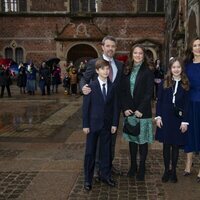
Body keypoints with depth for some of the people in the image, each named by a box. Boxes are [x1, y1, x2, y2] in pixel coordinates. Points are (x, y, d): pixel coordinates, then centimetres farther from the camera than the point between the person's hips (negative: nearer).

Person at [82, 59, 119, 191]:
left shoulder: (113, 87, 1)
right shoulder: (91, 86, -7)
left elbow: (115, 106, 3)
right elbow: (86, 107, -6)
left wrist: (114, 123, -1)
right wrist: (85, 125, -8)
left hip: (107, 124, 2)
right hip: (93, 124, -2)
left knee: (106, 150, 11)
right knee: (90, 151, 6)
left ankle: (105, 175, 27)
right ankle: (88, 178, 17)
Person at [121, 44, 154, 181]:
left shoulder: (148, 72, -3)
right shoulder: (127, 71, 8)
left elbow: (149, 93, -8)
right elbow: (123, 91, 7)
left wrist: (140, 110, -14)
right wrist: (125, 108, -5)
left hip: (142, 112, -4)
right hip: (129, 111, 4)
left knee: (142, 140, 3)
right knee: (132, 139, 12)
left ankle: (141, 169, 14)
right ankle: (133, 166, 24)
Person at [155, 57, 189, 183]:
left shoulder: (185, 84, 0)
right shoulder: (164, 83, 1)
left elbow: (186, 104, -2)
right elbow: (159, 101, 2)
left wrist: (185, 121, -7)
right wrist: (158, 116, -5)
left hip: (178, 118, 0)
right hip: (165, 118, 0)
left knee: (176, 145, 8)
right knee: (166, 145, 7)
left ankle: (174, 171, 20)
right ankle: (166, 170, 19)